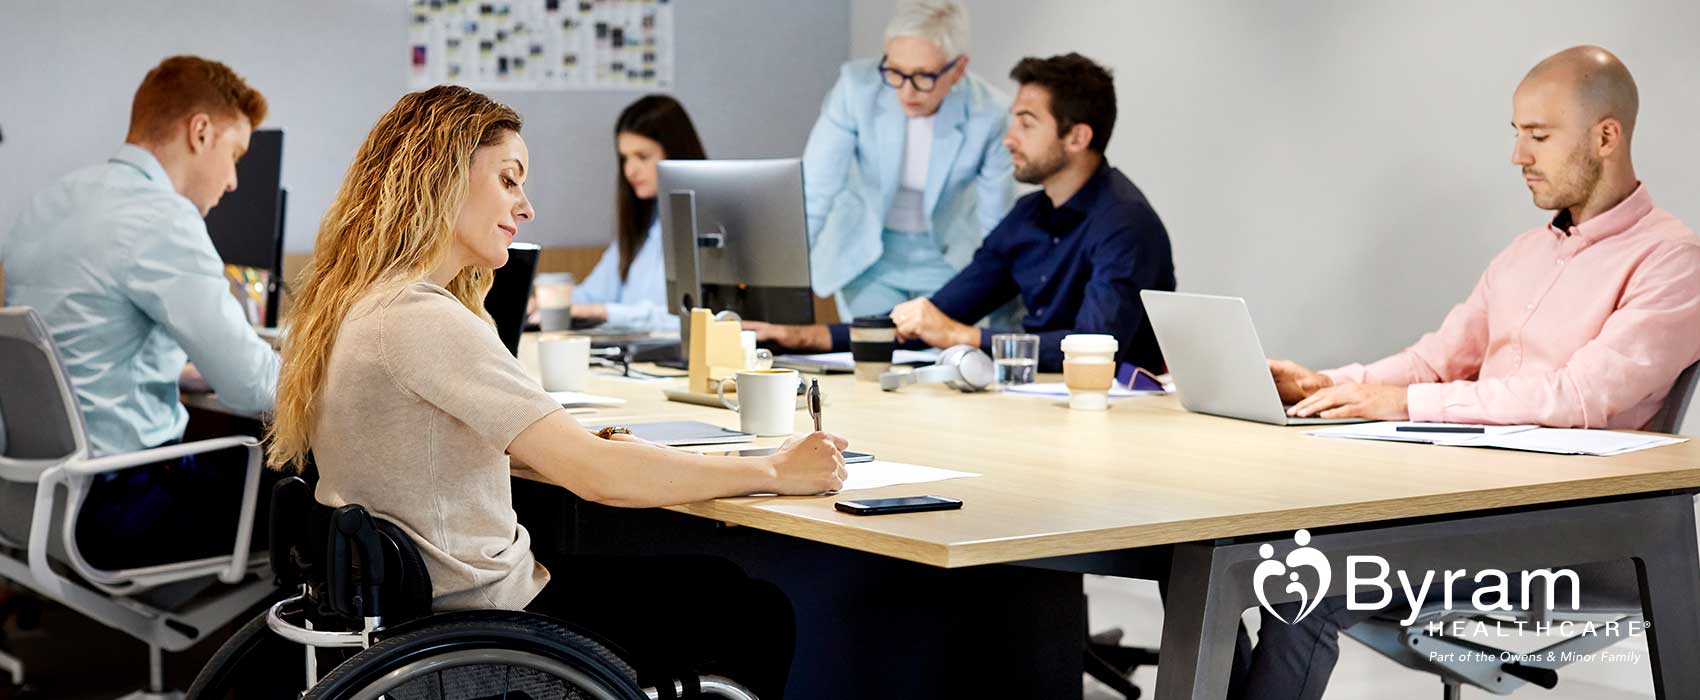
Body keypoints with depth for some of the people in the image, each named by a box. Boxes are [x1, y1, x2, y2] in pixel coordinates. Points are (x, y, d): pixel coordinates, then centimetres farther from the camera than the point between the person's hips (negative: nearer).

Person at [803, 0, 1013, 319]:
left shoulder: (989, 114, -23)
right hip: (865, 255, 0)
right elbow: (813, 193, -19)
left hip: (948, 256, 0)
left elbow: (997, 222, -13)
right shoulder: (857, 86, -23)